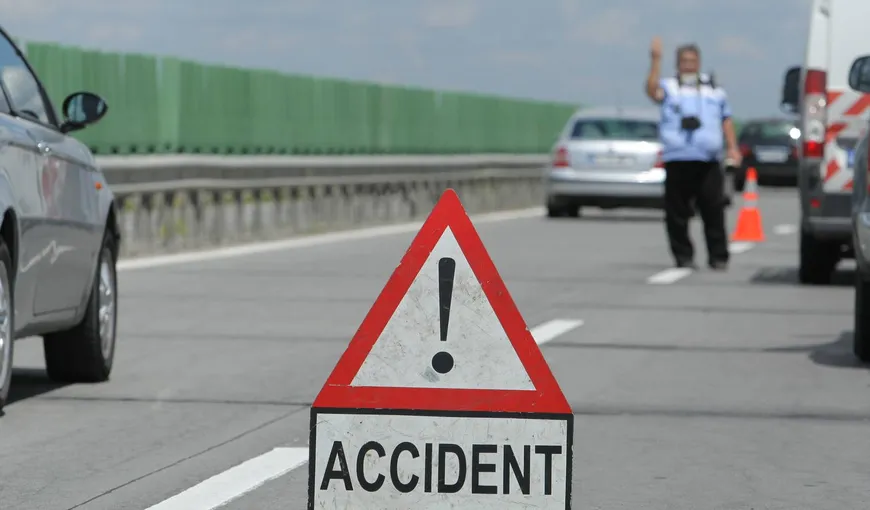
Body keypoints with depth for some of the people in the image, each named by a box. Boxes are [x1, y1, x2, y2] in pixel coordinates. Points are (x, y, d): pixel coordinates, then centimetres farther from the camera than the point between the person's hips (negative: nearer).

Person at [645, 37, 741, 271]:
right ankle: (683, 256, 7)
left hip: (709, 162, 1)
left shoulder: (714, 89, 20)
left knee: (714, 211, -4)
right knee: (678, 213, -1)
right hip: (677, 161, -1)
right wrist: (656, 60, -19)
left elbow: (726, 120, 22)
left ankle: (718, 256, 1)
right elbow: (653, 91, -11)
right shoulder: (670, 87, 11)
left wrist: (733, 147, 11)